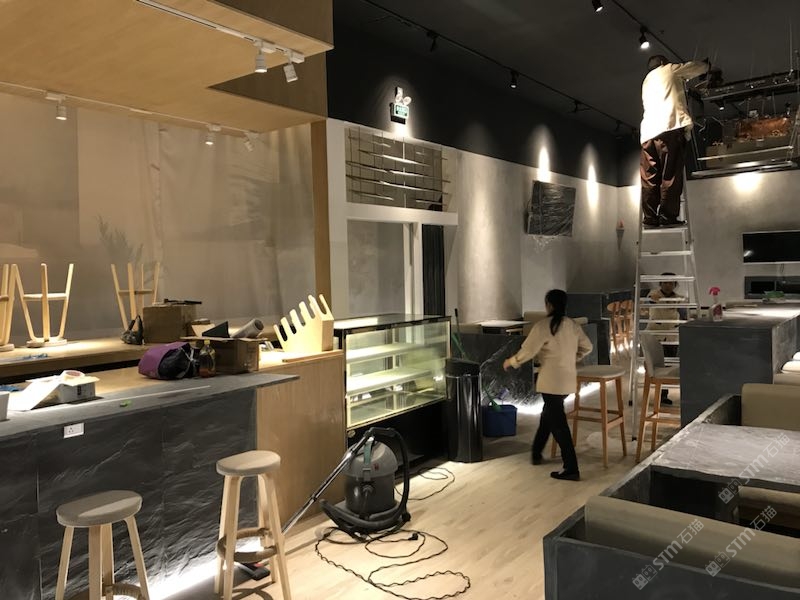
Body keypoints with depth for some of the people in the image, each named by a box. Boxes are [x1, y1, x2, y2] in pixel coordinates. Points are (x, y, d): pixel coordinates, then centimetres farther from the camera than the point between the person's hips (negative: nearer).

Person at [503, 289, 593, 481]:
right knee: (549, 415, 24)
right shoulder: (573, 325, 6)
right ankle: (536, 453, 38)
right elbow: (586, 347, 14)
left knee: (558, 424, -2)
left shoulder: (544, 325, -15)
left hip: (552, 380, -8)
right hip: (568, 378, 8)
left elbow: (528, 350, -14)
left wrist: (511, 362, 2)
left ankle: (571, 469, 0)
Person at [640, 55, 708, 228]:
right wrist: (706, 65, 47)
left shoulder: (646, 81, 32)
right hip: (669, 128, -5)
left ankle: (650, 218, -6)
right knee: (670, 174, -9)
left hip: (649, 132, 5)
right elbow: (701, 67, 24)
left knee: (650, 177, 0)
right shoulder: (669, 70, 17)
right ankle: (667, 215, -16)